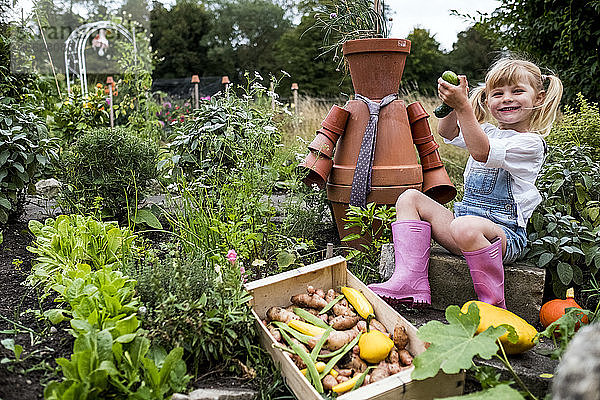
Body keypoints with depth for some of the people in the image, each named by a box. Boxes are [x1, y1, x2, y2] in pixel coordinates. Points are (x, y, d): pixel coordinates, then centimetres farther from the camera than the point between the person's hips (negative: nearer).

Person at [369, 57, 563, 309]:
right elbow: (448, 133, 7)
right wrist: (453, 105, -12)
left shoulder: (531, 143, -8)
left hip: (506, 234, -8)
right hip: (467, 222, 8)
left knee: (465, 226, -41)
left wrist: (463, 107, -29)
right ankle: (410, 282, -15)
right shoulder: (487, 132, 16)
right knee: (410, 198, -3)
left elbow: (482, 153, -24)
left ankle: (493, 304, -18)